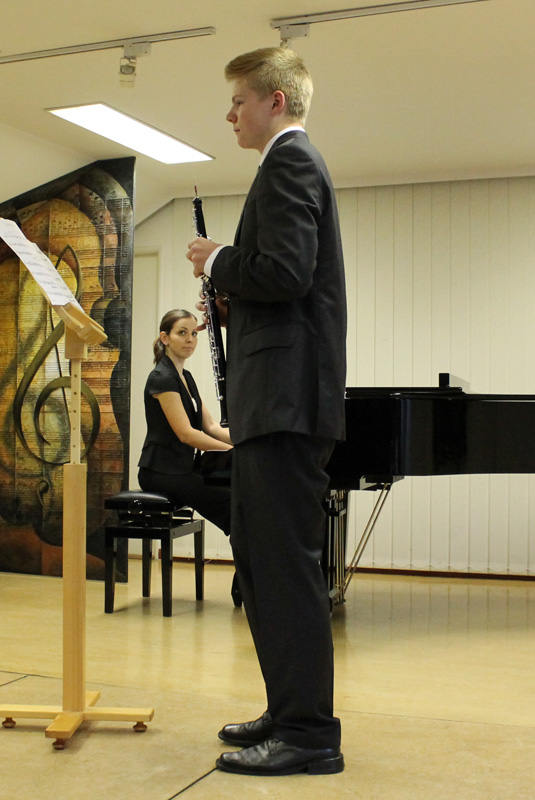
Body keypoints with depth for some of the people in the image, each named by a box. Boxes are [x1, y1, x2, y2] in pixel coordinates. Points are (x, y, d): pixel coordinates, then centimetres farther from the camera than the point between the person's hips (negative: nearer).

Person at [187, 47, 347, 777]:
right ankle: (289, 711, 22)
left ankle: (309, 734, 0)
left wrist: (217, 261, -6)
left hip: (287, 397, -11)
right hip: (276, 397, 11)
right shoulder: (296, 164, 24)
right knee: (259, 555, 13)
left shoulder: (289, 160, -7)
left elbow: (284, 272, -21)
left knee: (285, 559, -8)